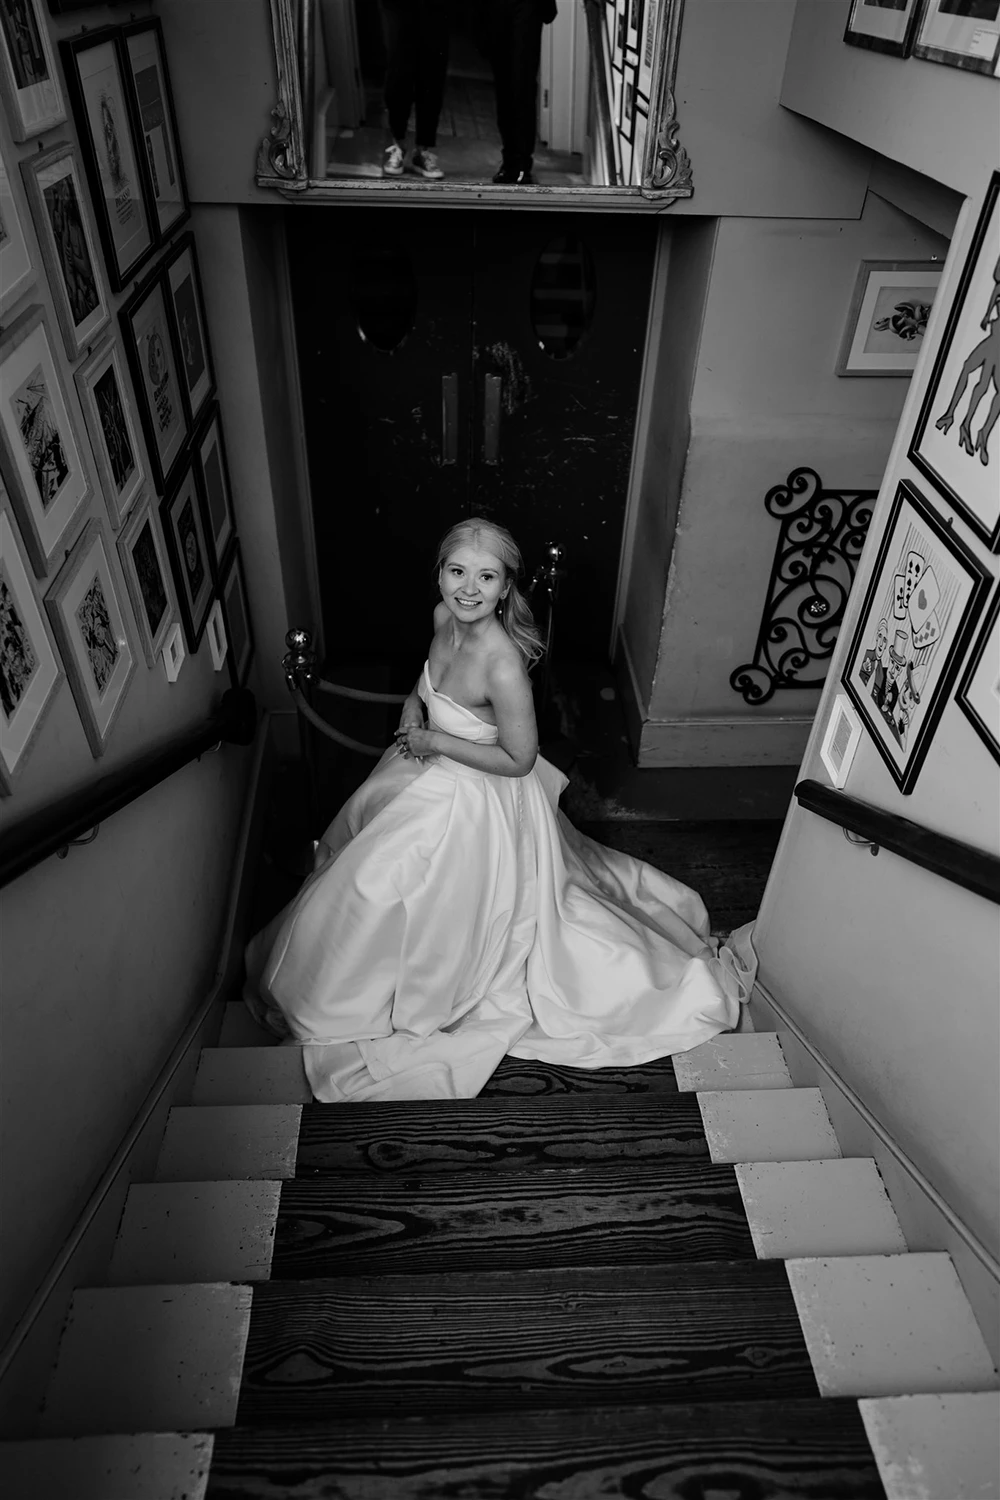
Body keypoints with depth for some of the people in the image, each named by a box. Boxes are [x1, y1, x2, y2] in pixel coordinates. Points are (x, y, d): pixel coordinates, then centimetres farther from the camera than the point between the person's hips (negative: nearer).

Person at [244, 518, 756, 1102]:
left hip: (471, 804, -8)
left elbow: (520, 759, -25)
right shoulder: (444, 617, -10)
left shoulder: (503, 666, -35)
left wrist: (434, 742, -22)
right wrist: (414, 704, -9)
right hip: (431, 776, 9)